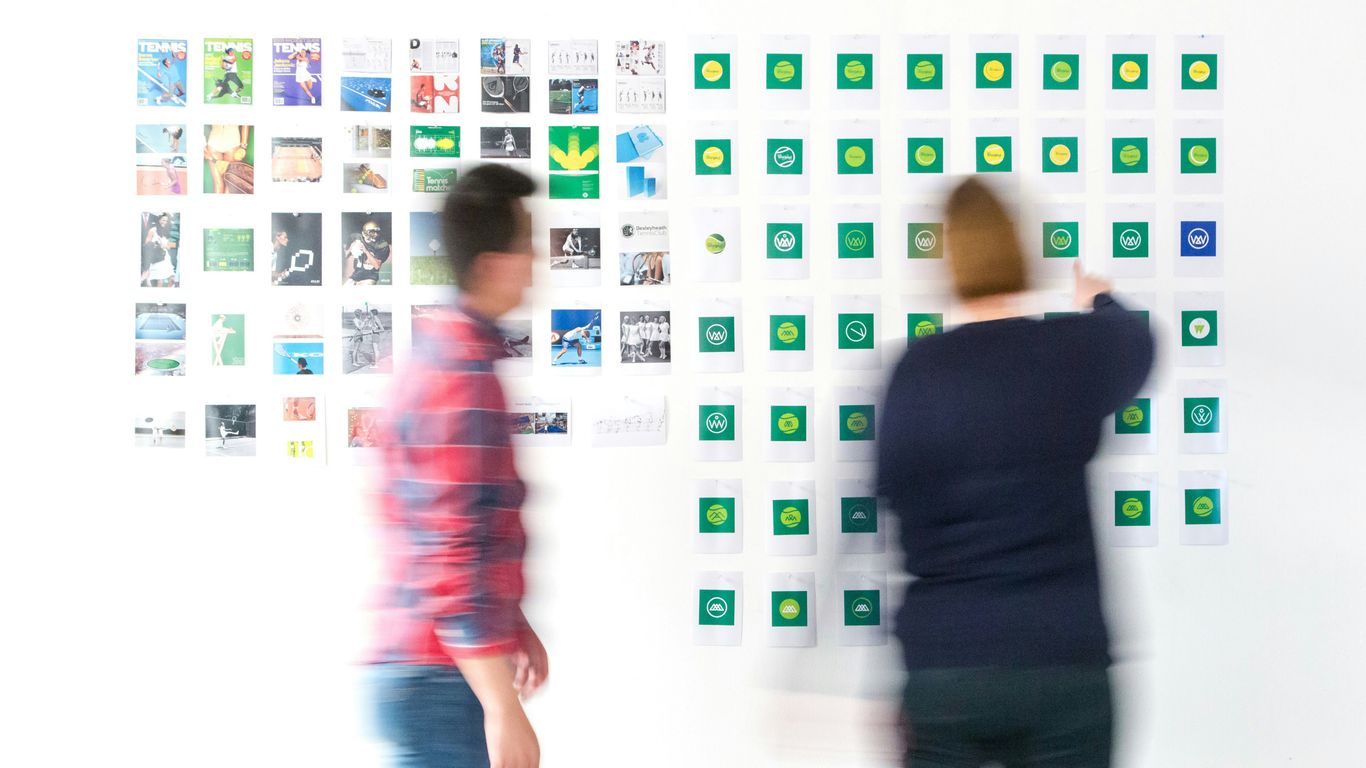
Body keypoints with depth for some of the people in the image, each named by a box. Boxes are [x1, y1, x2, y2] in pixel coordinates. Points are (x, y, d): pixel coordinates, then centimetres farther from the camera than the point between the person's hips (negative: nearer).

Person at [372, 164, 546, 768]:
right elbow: (450, 558, -25)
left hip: (415, 667, 10)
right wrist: (503, 708, -24)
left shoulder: (437, 349, 12)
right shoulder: (462, 378, -19)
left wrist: (514, 627, 25)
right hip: (444, 680, -10)